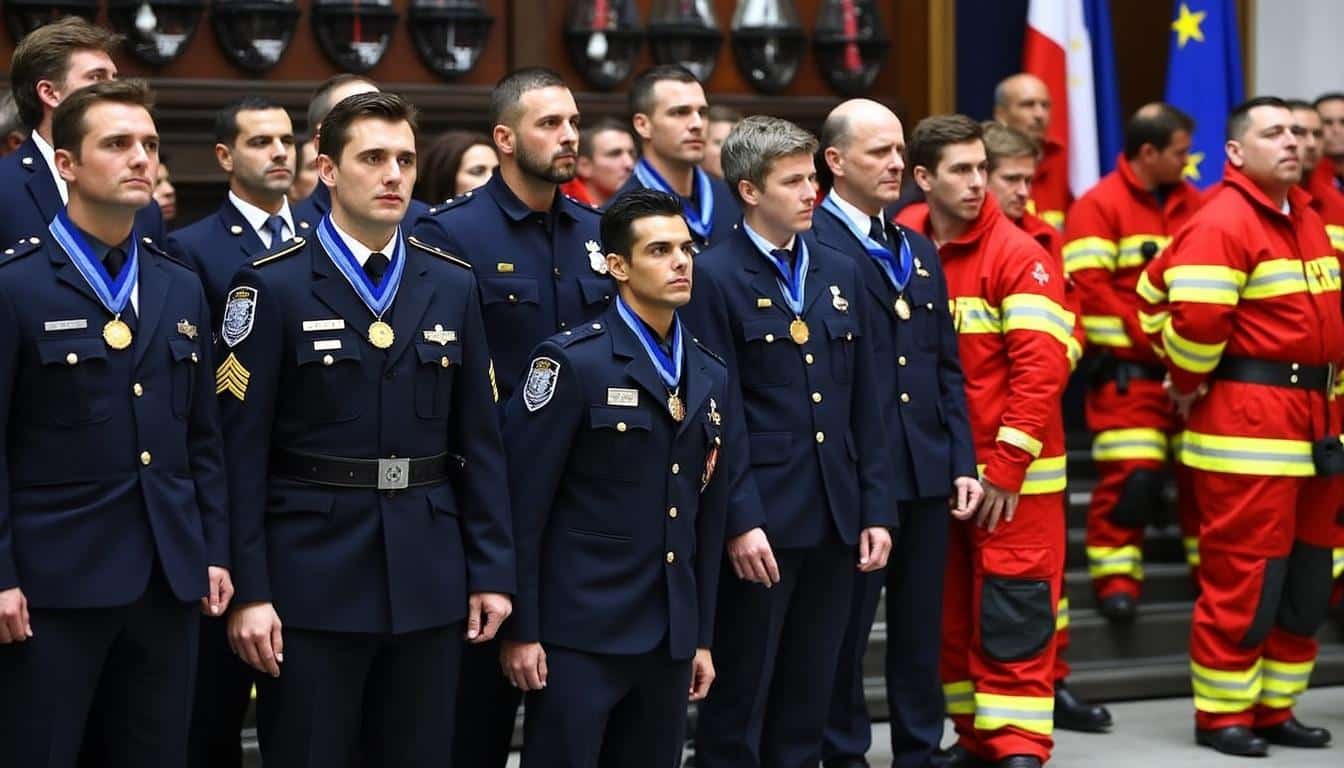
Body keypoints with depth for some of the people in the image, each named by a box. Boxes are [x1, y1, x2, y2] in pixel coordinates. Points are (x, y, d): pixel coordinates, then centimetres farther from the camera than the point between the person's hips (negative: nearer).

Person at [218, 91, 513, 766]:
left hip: (428, 582, 4)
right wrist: (248, 592, -11)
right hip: (312, 581, -4)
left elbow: (479, 441, 10)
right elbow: (241, 451, -7)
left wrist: (492, 571, 5)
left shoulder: (453, 286, 9)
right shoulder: (273, 286, -4)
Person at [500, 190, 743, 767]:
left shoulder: (711, 376, 12)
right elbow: (523, 505, -10)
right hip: (580, 630, -6)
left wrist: (702, 636, 13)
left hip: (669, 636, 6)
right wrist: (521, 631, -12)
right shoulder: (573, 363, -8)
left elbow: (708, 517, 14)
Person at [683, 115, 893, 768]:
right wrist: (739, 522, -16)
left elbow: (864, 407, 13)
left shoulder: (840, 274, 12)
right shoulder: (714, 276, -6)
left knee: (809, 696, 12)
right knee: (738, 697, 2)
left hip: (835, 519, 6)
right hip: (760, 521, -6)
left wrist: (877, 510, 8)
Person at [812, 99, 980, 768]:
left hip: (928, 471, 7)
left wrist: (963, 462, 9)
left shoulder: (919, 250, 16)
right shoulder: (810, 246, -9)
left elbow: (947, 367, 16)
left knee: (921, 628, 12)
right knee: (845, 626, 4)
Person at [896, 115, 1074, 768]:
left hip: (1012, 474, -5)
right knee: (950, 613, 11)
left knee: (1013, 615, -5)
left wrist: (1004, 468, -17)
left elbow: (1040, 369, -15)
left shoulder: (1018, 256, -10)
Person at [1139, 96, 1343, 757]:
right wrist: (1188, 381, -8)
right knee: (1243, 575, -5)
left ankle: (1275, 709, 22)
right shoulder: (1222, 223, -14)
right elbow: (1196, 317, -22)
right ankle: (1222, 716, 5)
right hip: (1248, 424, -9)